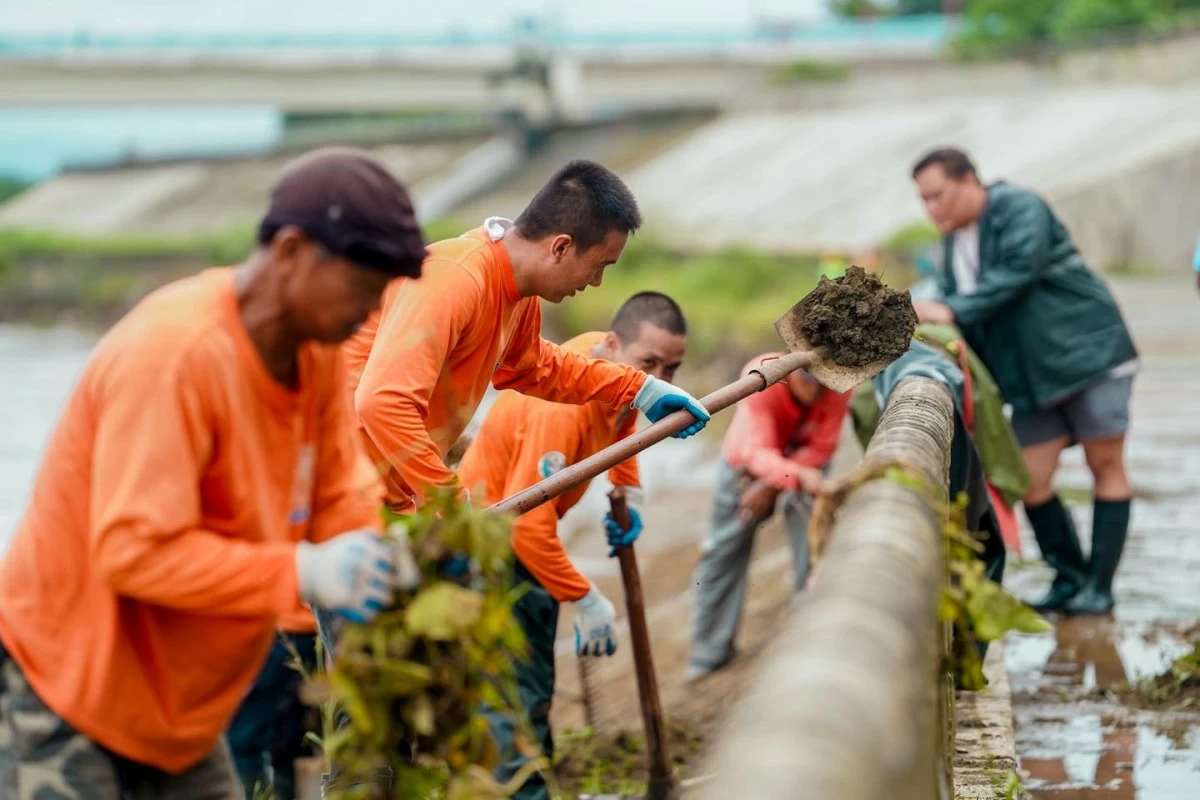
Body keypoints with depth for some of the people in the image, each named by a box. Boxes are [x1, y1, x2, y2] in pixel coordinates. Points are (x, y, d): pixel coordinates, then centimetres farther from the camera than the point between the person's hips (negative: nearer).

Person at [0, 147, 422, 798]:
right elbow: (135, 549, -31)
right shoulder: (173, 354, -27)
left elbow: (336, 498, 5)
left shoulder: (316, 349, 0)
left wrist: (388, 561, -16)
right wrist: (304, 573, -33)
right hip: (64, 681, -9)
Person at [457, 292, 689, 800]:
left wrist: (626, 494, 5)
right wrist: (585, 601, -26)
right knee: (516, 699, -14)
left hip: (526, 533, 10)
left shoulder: (622, 375, -5)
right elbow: (527, 525, -34)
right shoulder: (564, 407, -32)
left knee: (534, 690, 16)